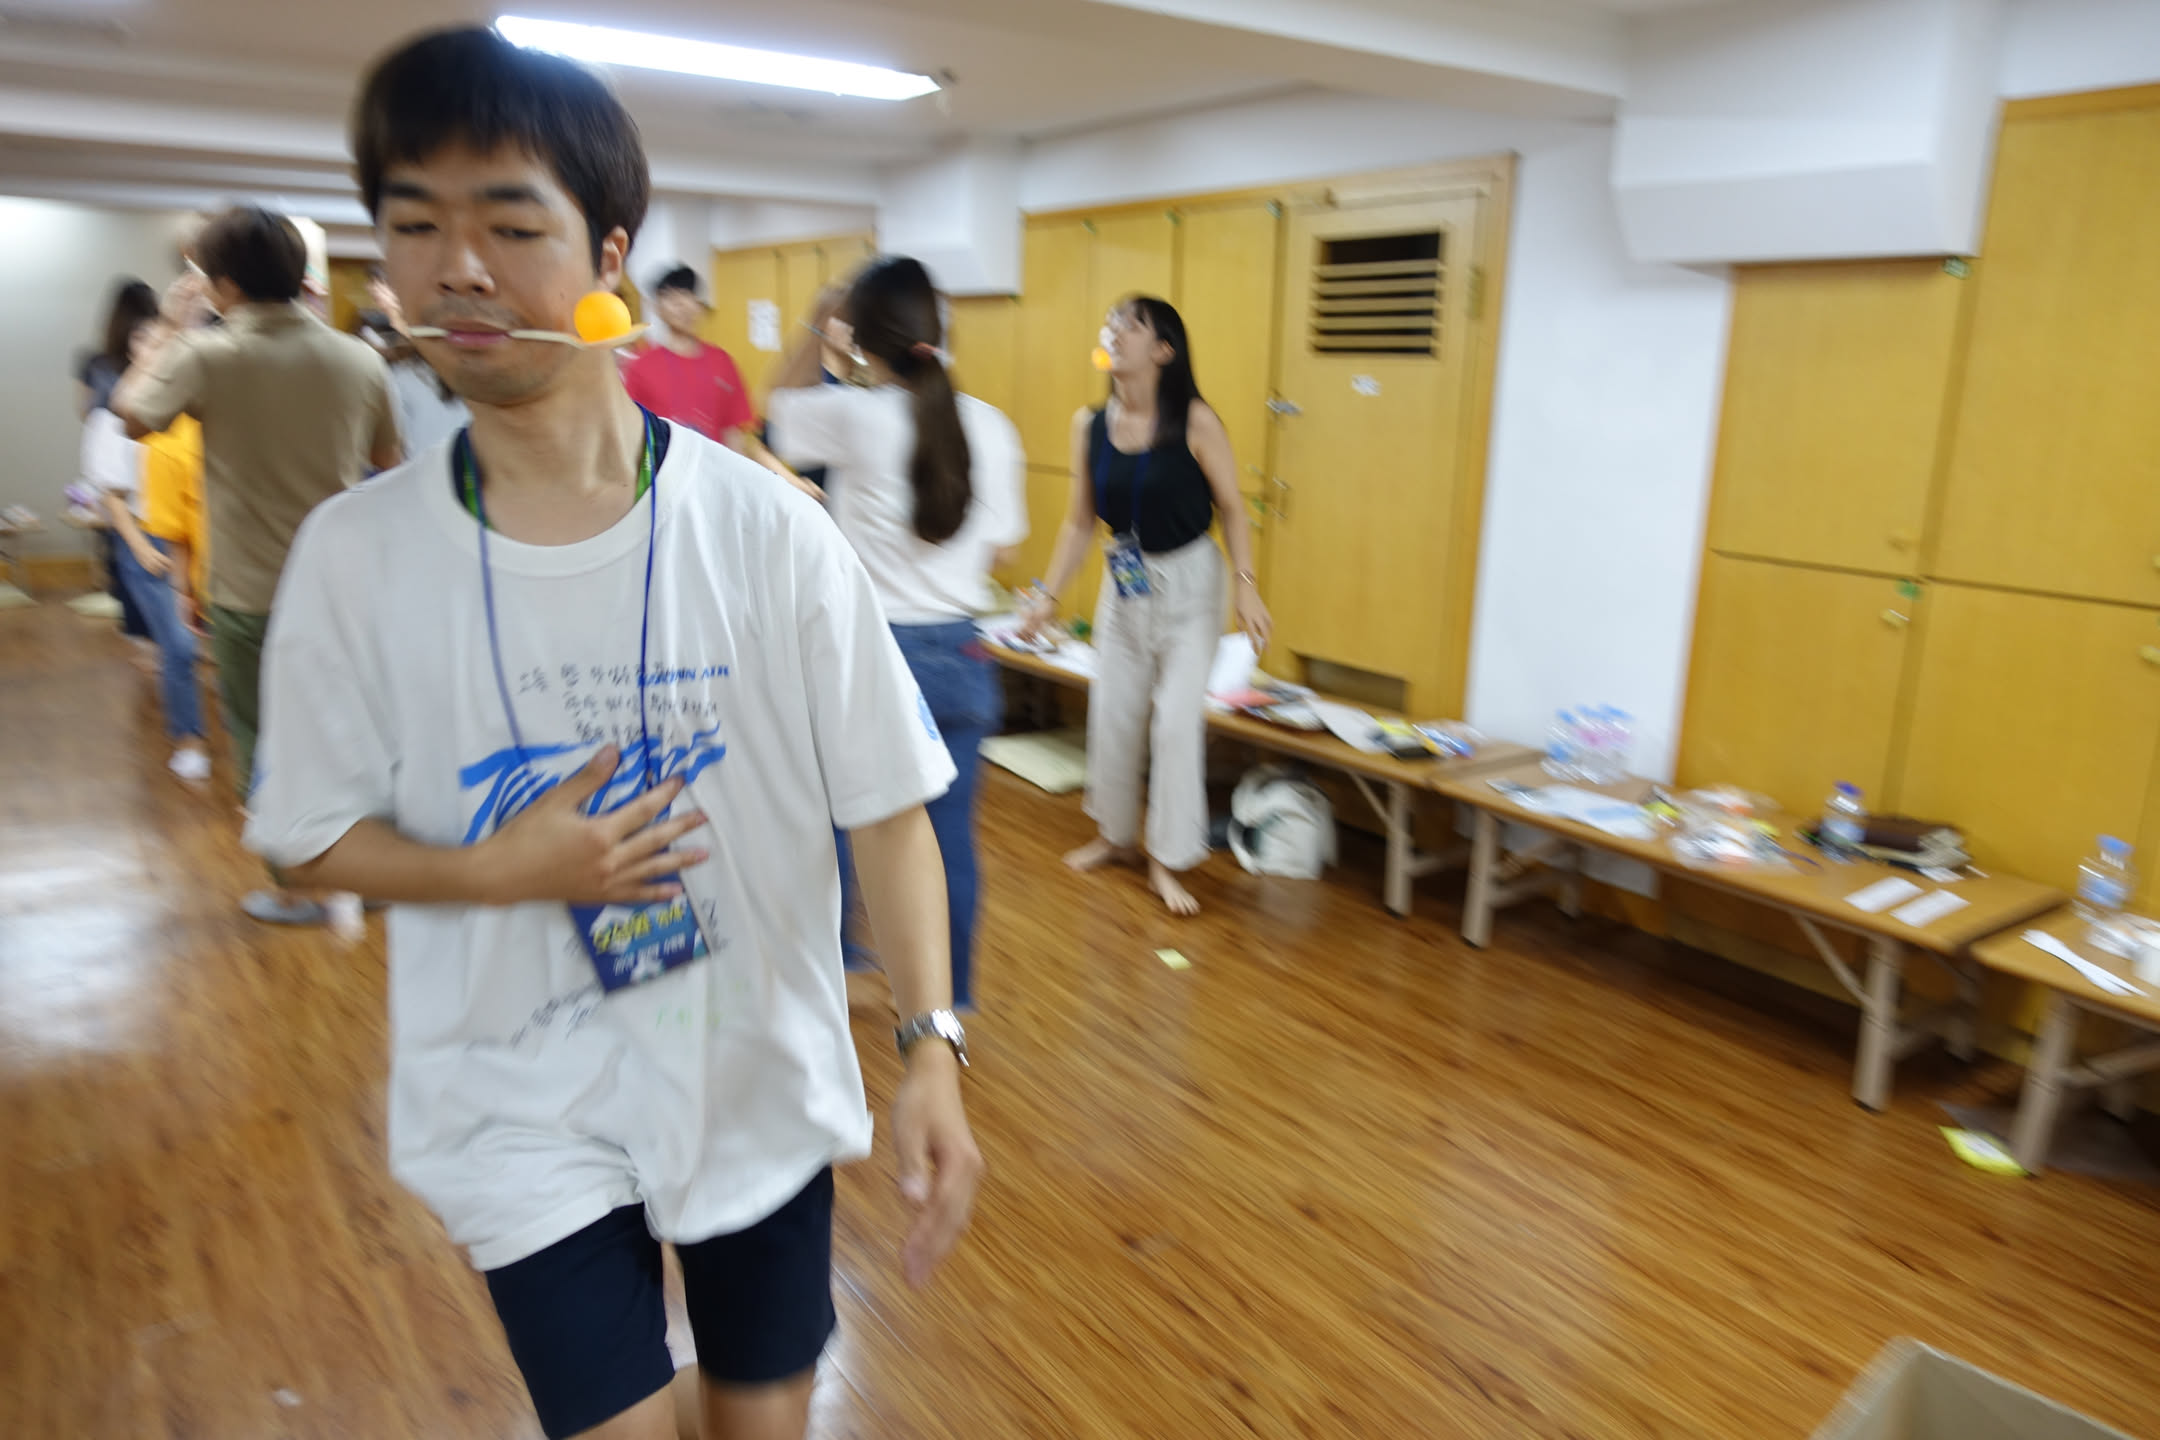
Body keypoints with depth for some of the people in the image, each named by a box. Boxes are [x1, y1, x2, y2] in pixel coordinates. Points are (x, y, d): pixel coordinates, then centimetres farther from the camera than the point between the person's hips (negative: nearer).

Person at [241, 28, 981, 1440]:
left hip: (763, 1077, 1)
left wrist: (933, 1044, -19)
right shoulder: (354, 553, -9)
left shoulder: (767, 530, -15)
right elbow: (313, 835, 0)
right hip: (525, 1107, 0)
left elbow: (889, 807, -11)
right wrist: (500, 871, -18)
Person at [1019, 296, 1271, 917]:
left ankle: (1167, 861, 9)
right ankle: (1116, 835, 32)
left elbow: (1231, 509, -11)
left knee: (1177, 719, -3)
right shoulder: (1090, 424, -3)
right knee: (1112, 713, 10)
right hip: (1124, 581, 4)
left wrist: (1247, 586, -19)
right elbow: (1080, 521, 4)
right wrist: (1049, 595, 2)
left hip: (1188, 584, -4)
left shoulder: (1194, 422, -16)